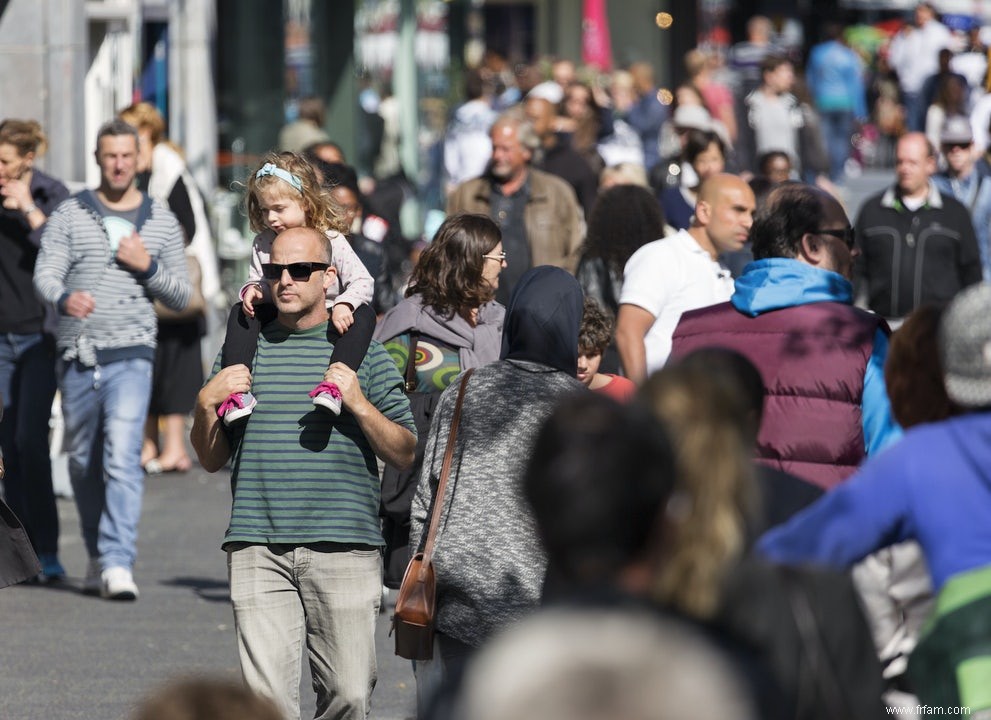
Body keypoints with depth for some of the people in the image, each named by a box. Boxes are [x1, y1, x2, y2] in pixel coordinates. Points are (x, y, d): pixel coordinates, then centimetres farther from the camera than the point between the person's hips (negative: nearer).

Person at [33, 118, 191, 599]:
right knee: (83, 463, 10)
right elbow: (45, 275, -5)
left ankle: (118, 564, -21)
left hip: (130, 357, -1)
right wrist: (65, 298, -28)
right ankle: (97, 555, 27)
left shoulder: (162, 223, 10)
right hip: (77, 356, 1)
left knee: (122, 459, -16)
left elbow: (182, 297, 12)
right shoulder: (69, 216, 6)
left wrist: (148, 266, -7)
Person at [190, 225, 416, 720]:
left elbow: (404, 454, 6)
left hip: (343, 549, -1)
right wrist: (207, 404, 1)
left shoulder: (364, 353, 8)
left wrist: (359, 405, -8)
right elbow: (211, 460, 18)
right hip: (257, 549, 1)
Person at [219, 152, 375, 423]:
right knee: (240, 312, -18)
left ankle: (334, 384, -50)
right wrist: (251, 290, -14)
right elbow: (257, 281, 12)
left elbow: (362, 282, -10)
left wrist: (344, 304, -31)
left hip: (325, 319, -3)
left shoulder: (331, 241, -7)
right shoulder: (263, 244, 4)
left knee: (364, 316, -30)